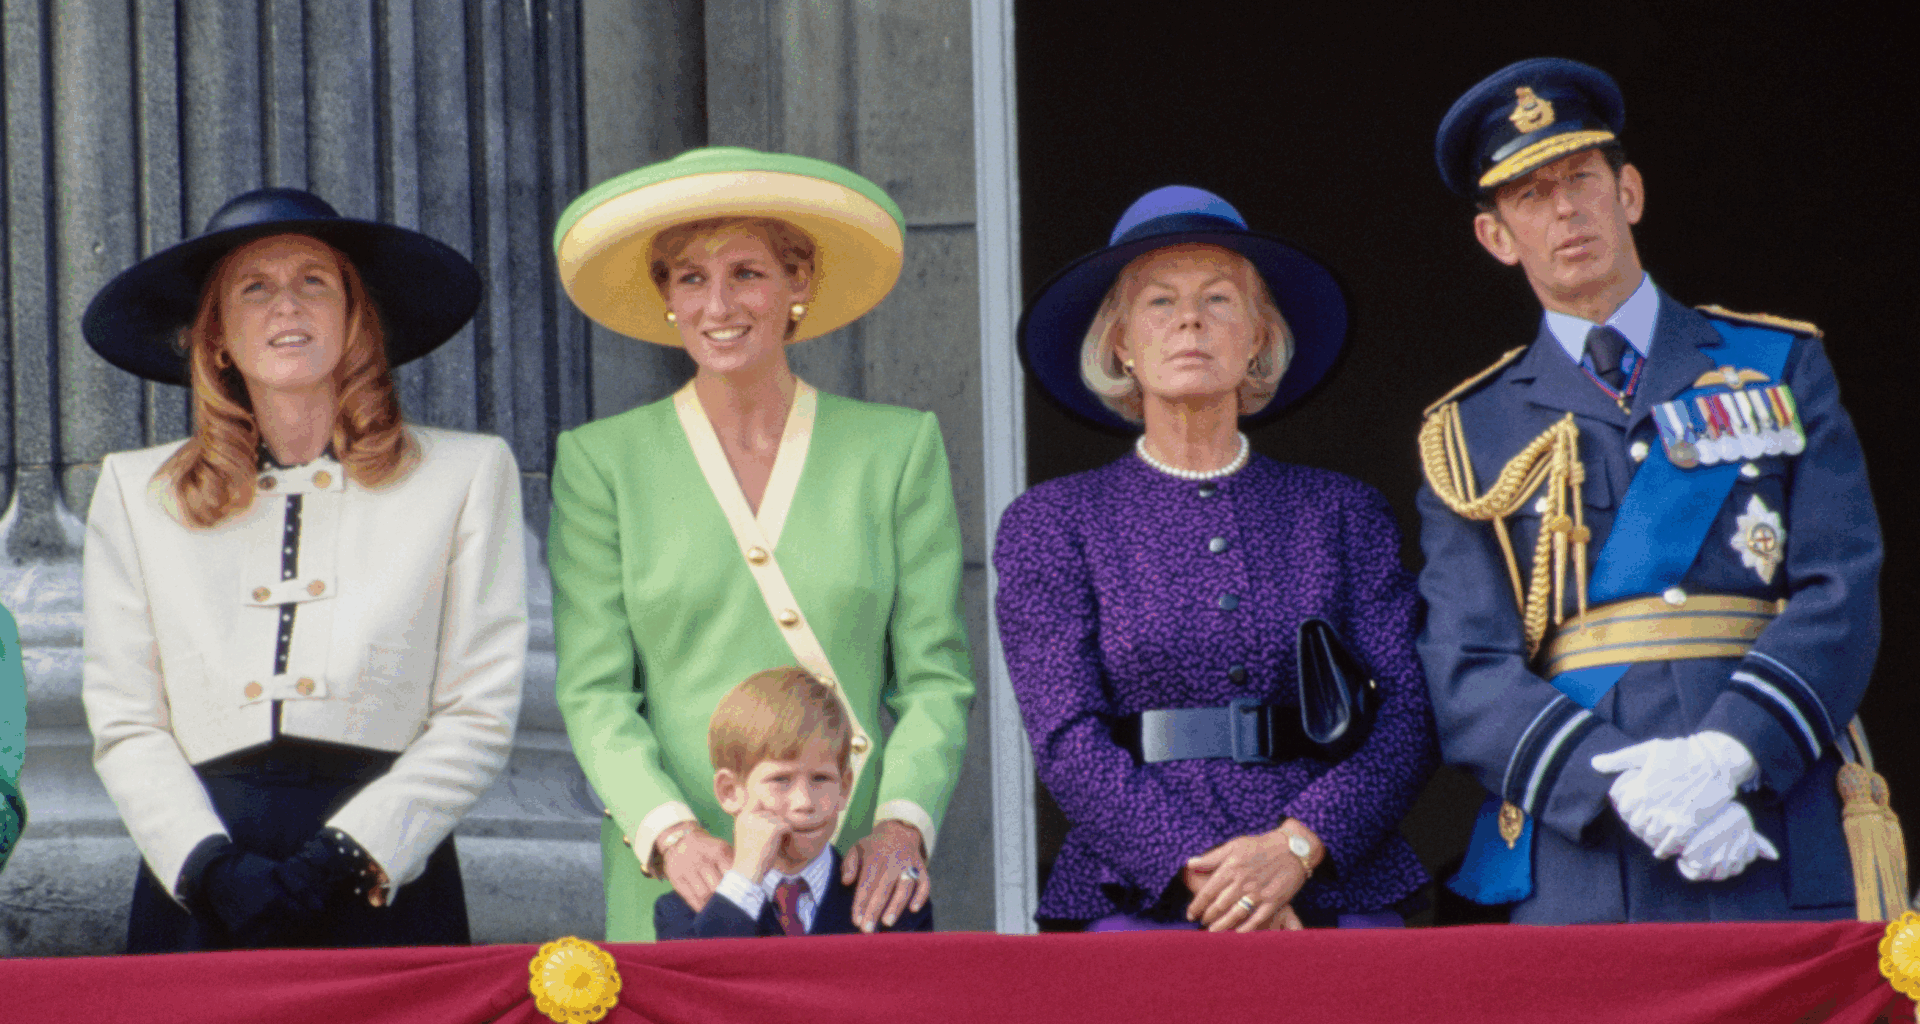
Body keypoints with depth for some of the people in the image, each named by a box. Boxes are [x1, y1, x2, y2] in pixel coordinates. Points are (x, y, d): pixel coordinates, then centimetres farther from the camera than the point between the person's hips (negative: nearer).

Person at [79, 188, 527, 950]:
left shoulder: (466, 474, 9)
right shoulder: (136, 494, 13)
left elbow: (479, 716, 3)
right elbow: (124, 725, 8)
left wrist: (339, 859, -9)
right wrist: (212, 867, -8)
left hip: (385, 895, -1)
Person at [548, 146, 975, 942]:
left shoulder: (899, 449, 10)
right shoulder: (602, 462, 8)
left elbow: (937, 677, 6)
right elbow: (593, 691, 2)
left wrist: (903, 825, -10)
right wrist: (670, 834, -13)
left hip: (860, 882, 0)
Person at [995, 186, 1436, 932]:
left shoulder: (1344, 513, 14)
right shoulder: (1049, 526, 10)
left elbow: (1403, 720, 4)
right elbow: (1067, 741, 0)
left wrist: (1294, 849, -13)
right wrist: (1200, 873, -13)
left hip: (1339, 898, 1)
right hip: (1135, 907, -1)